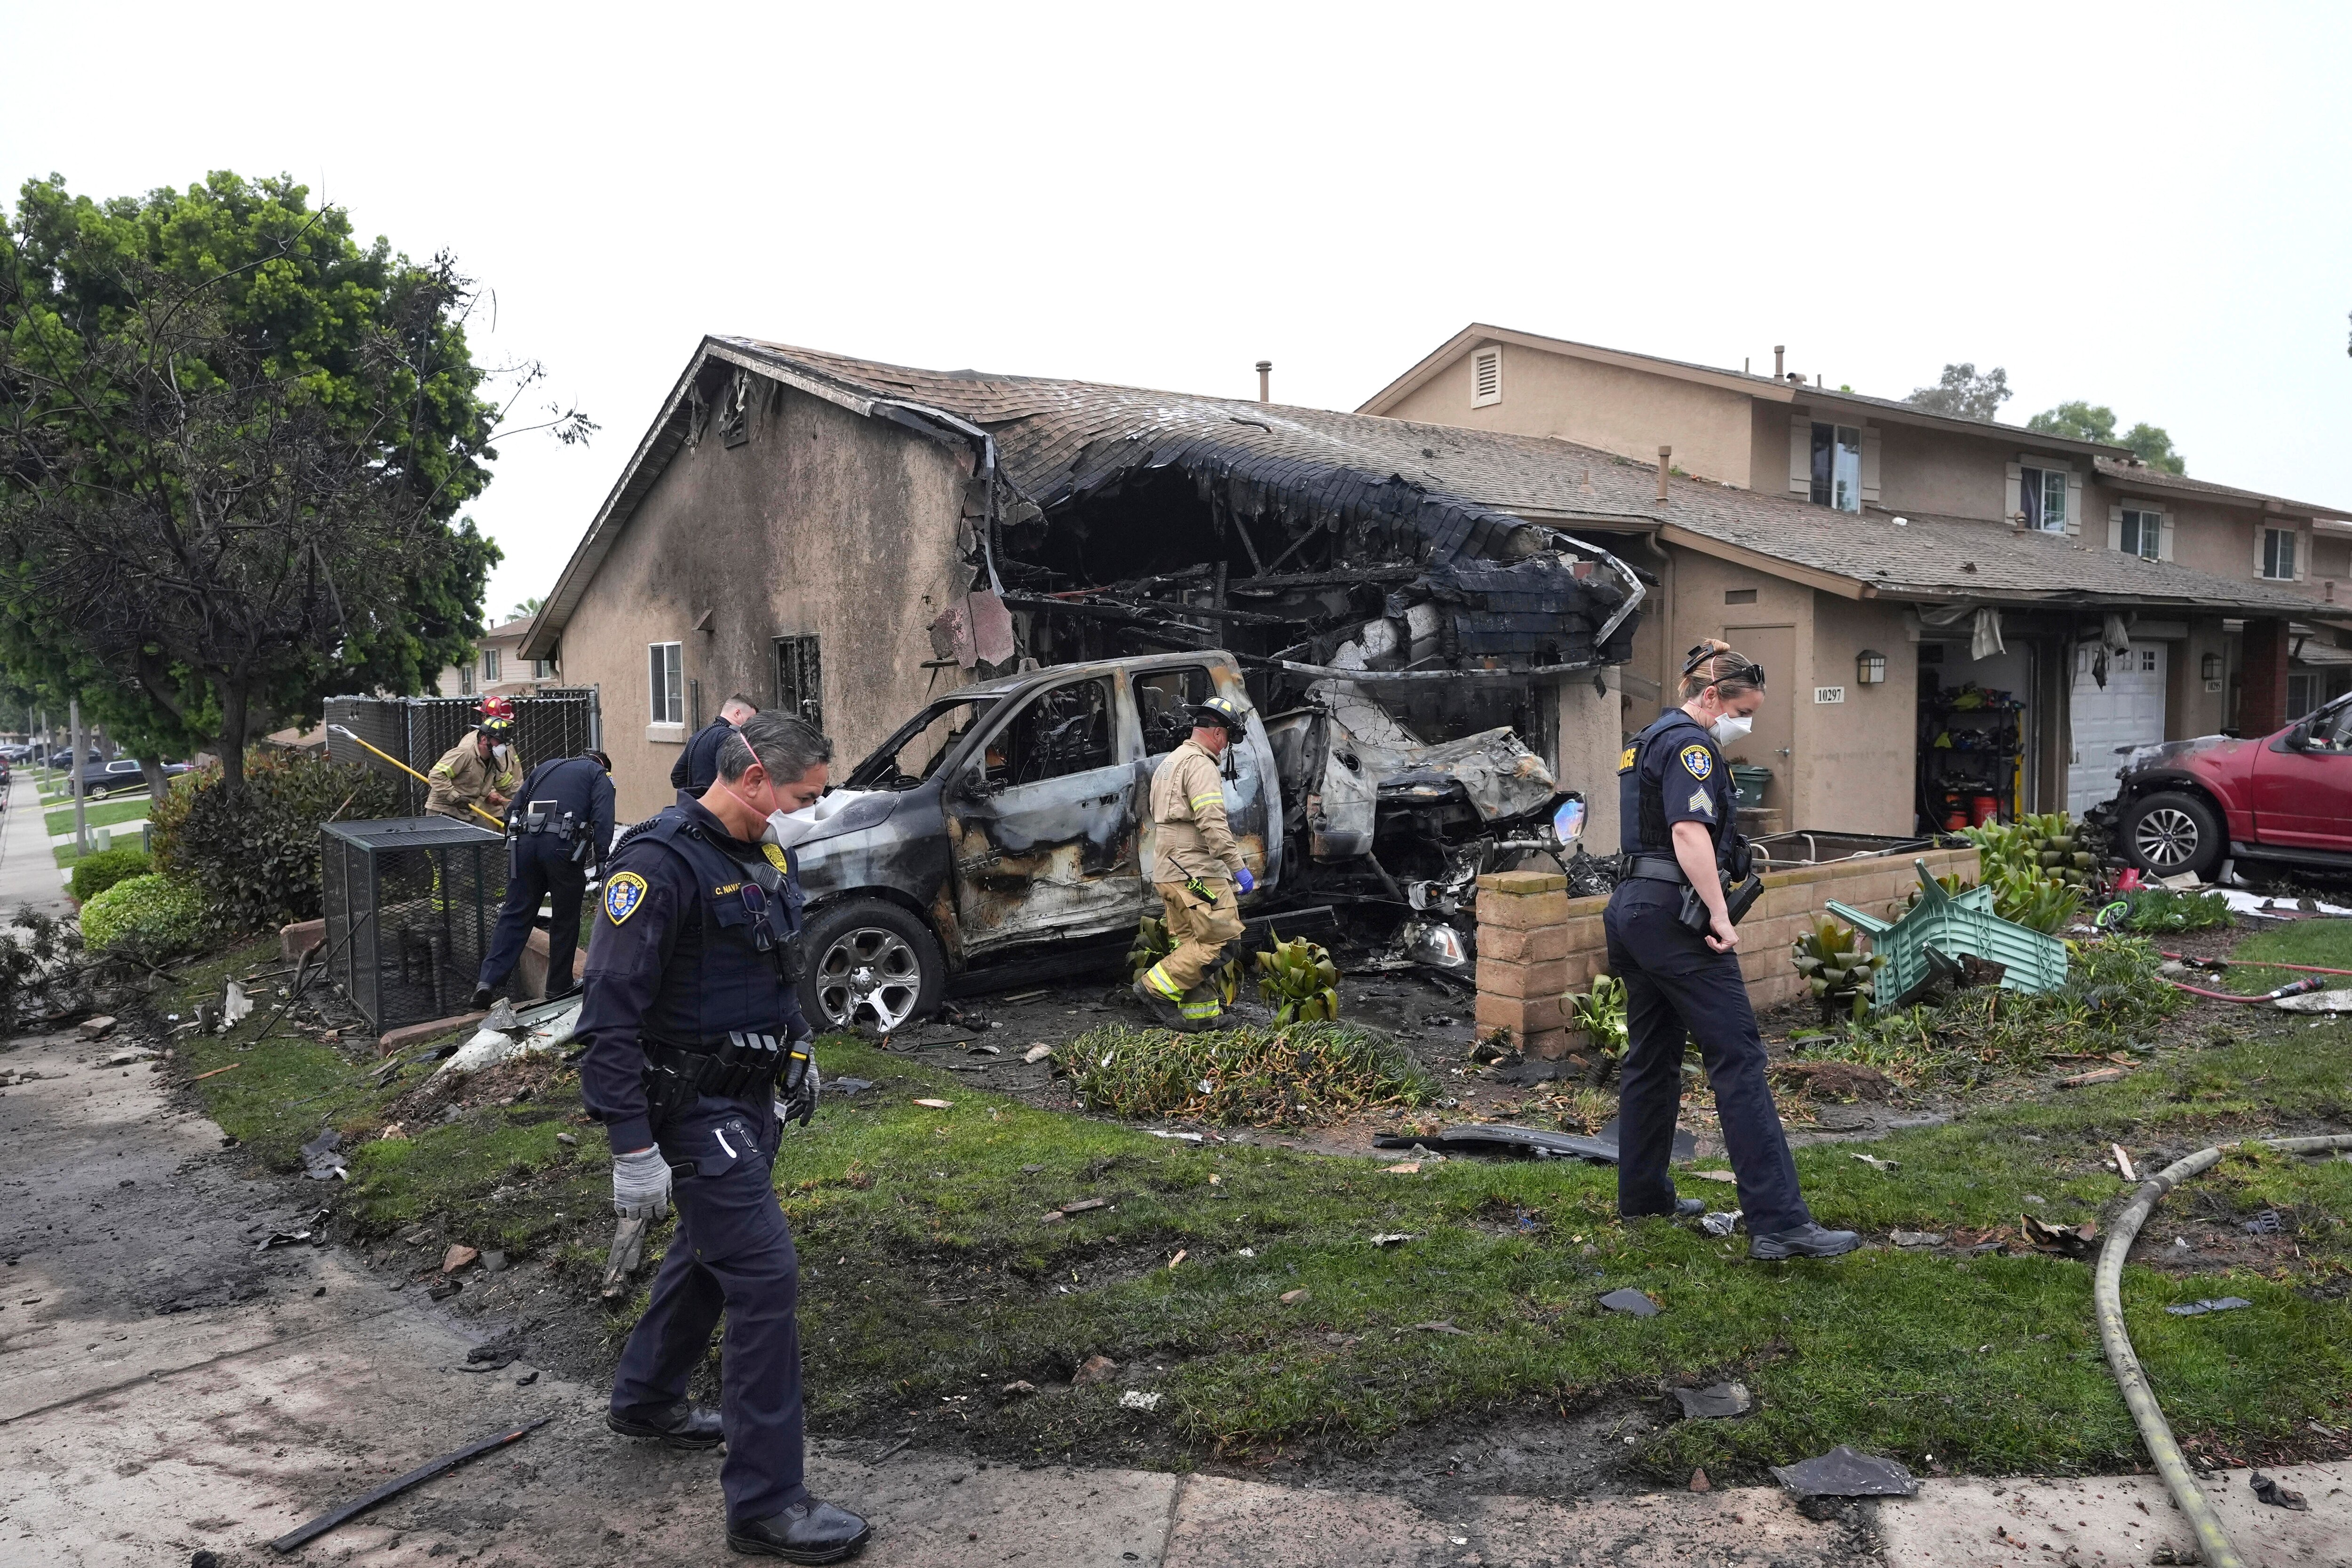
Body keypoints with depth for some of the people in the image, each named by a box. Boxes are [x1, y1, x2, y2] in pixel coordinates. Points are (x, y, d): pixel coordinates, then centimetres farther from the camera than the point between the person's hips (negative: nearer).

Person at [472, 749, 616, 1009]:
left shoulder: (545, 768, 30)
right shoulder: (599, 774, 15)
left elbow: (513, 810, 24)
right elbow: (602, 820, -3)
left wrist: (514, 846, 29)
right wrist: (602, 862, -5)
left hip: (524, 842, 4)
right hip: (563, 845, -4)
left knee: (515, 914, 8)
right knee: (565, 919, 9)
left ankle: (489, 980, -2)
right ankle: (559, 986, 17)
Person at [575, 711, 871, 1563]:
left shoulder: (767, 855, 6)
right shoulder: (660, 861, -22)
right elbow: (609, 1015, -24)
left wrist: (797, 1048, 19)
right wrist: (633, 1149, -24)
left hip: (752, 1099, 9)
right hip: (694, 1109, -9)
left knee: (710, 1251, 24)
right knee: (766, 1277, -9)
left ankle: (645, 1399, 47)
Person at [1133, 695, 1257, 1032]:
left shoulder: (1168, 763, 22)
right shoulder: (1201, 765, -11)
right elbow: (1213, 824, -22)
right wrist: (1239, 870, -20)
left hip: (1170, 873, 10)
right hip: (1198, 874, -10)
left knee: (1190, 945, 11)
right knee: (1219, 938, -7)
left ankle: (1198, 1016, 11)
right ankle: (1156, 987, -7)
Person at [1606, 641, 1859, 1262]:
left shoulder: (1649, 740, 20)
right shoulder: (1691, 745, -11)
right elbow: (1690, 833, -24)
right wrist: (1720, 915, -23)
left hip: (1632, 908, 10)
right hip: (1674, 916, -10)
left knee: (1653, 1058, 16)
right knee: (1739, 1059, -10)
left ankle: (1643, 1194, 25)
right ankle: (1780, 1222, -13)